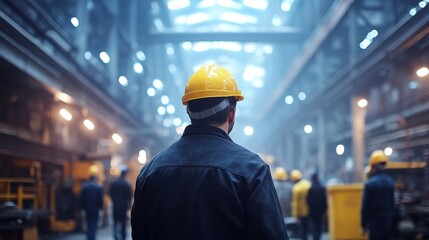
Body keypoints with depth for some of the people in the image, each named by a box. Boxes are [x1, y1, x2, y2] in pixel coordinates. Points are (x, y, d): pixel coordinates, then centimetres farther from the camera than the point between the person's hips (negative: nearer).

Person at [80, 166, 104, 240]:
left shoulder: (84, 186, -5)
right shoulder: (99, 187, -10)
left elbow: (82, 199, -1)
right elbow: (101, 200, -7)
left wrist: (83, 207, 10)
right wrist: (100, 207, 7)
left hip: (87, 209, 3)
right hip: (95, 209, -2)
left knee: (89, 225, 15)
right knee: (94, 225, 1)